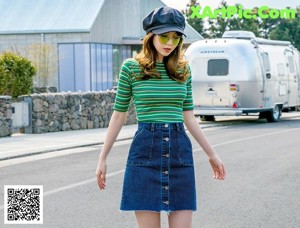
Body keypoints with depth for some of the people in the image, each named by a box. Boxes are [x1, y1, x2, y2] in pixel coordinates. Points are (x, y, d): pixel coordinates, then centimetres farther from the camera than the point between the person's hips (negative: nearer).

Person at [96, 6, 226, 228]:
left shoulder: (184, 69, 10)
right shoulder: (131, 67, 1)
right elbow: (118, 116, 6)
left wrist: (212, 154, 16)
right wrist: (102, 158, 5)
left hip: (180, 151, 3)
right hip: (145, 151, -3)